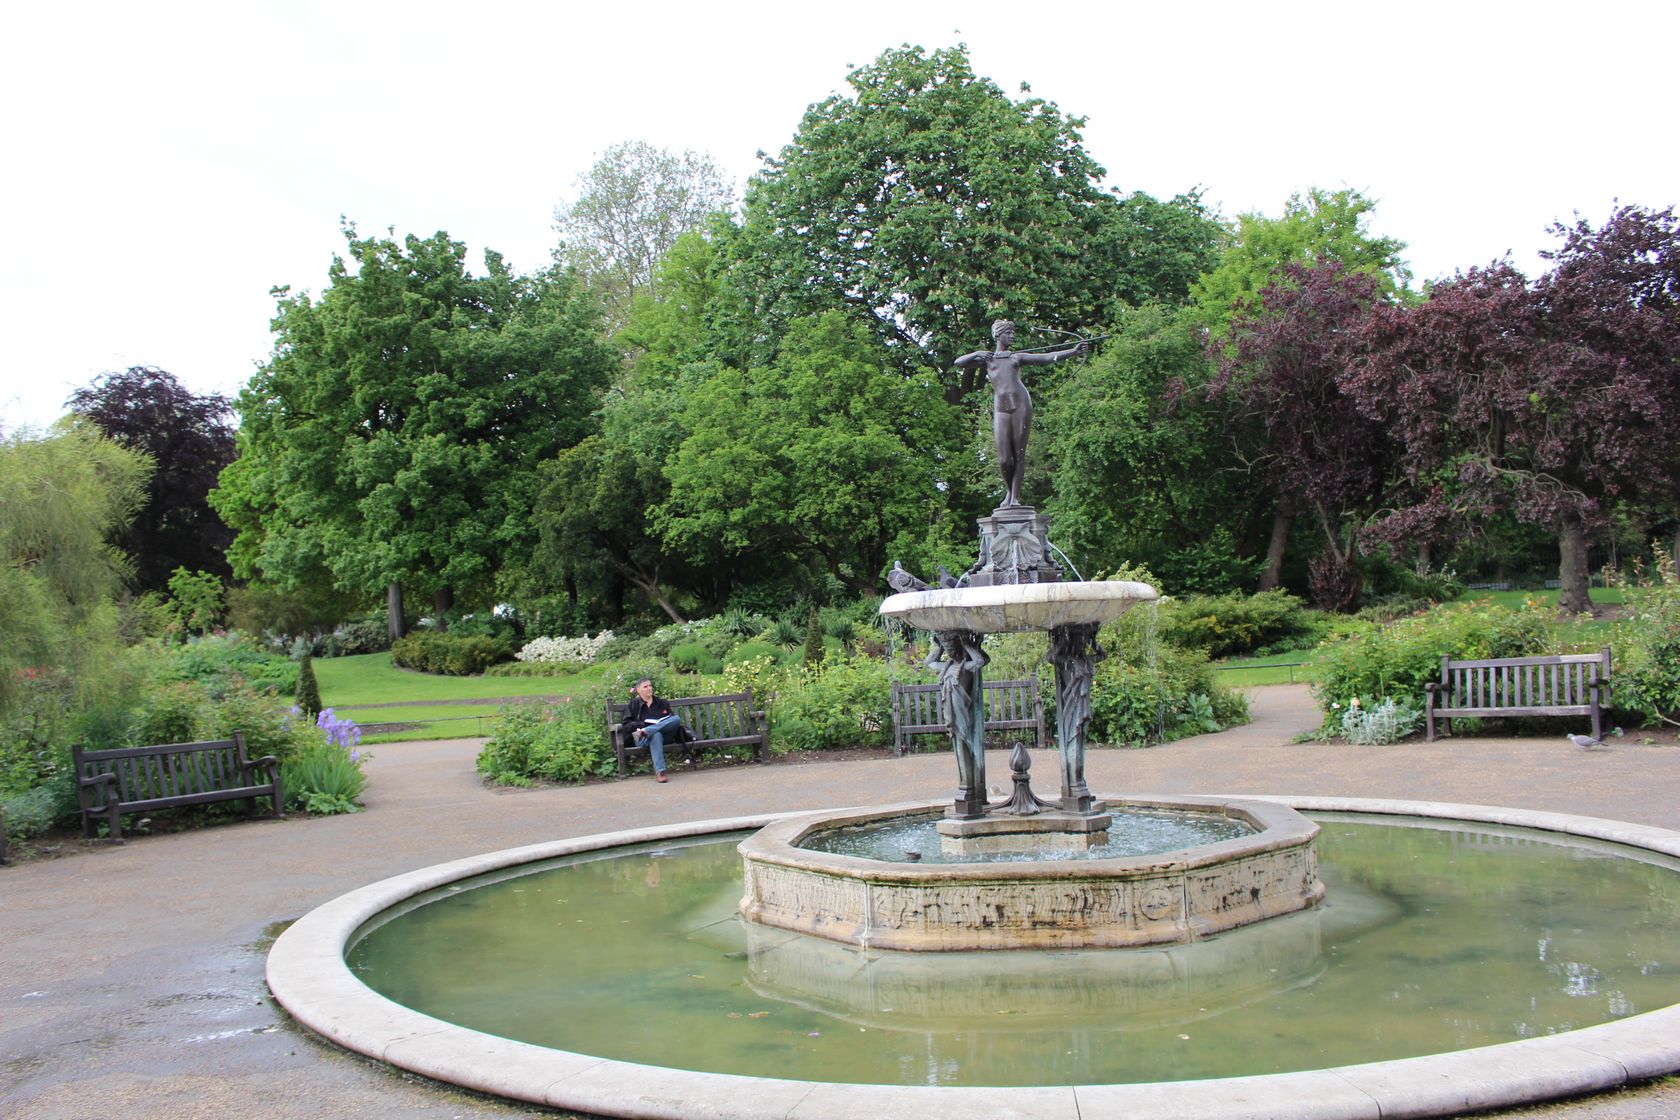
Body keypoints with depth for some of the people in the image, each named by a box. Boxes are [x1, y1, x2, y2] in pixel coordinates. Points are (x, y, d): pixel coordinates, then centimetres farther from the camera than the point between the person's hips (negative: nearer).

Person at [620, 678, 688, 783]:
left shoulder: (662, 702, 23)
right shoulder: (633, 705, 14)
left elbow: (673, 719, 23)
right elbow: (626, 725, 4)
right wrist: (643, 724, -12)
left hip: (665, 734, 3)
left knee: (677, 718, -27)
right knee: (656, 735, -41)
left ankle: (644, 732, -41)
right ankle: (659, 772, -54)